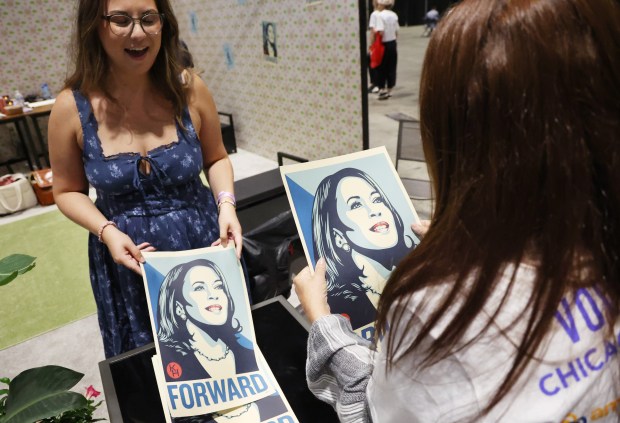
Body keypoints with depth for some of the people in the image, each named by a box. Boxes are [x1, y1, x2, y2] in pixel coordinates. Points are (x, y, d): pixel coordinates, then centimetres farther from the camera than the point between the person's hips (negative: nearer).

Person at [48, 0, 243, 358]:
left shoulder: (190, 91, -9)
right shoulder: (72, 108, -11)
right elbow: (68, 191, 2)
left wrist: (226, 203, -12)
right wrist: (106, 231, -15)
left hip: (204, 244, 1)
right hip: (129, 260, 0)